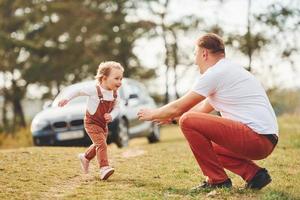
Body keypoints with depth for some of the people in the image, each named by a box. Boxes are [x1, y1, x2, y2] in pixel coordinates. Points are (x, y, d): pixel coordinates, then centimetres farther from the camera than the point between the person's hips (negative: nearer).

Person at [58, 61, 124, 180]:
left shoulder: (115, 94, -6)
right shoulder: (94, 90, -23)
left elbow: (116, 108, 0)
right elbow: (78, 91, -13)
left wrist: (111, 116, -20)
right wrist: (67, 99, -18)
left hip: (104, 124, 7)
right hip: (92, 123, -7)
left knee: (98, 145, 23)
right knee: (101, 144, -22)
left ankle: (85, 157, 50)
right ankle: (104, 168, -27)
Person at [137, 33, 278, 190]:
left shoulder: (215, 73, -7)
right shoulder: (230, 69, 23)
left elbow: (178, 107, 0)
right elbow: (203, 108, 34)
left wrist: (153, 114, 19)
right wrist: (169, 116, 42)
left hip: (255, 136, -10)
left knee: (187, 121, -12)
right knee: (207, 146, 29)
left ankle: (217, 180, -4)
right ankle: (253, 174, 12)